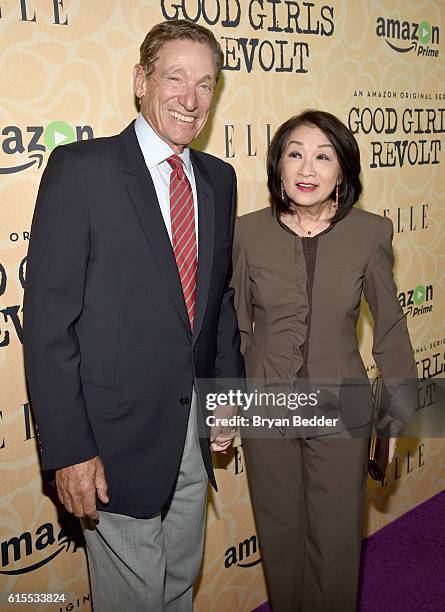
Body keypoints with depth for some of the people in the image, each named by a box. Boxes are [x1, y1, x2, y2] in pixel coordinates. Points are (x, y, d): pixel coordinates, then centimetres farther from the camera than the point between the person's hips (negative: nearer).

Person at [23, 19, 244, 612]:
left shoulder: (219, 179, 6)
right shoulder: (80, 168, -13)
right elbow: (48, 319, -16)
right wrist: (69, 450, -17)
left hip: (196, 431, 6)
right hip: (119, 437, -5)